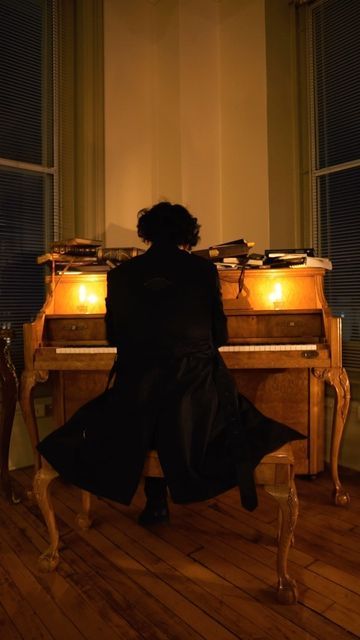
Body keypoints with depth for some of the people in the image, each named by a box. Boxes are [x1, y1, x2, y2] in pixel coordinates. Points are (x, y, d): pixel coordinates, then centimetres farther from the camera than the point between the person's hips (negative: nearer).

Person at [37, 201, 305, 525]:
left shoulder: (120, 274, 2)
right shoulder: (204, 269, -2)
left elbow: (114, 336, 10)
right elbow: (219, 334, 5)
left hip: (138, 388, 2)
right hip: (195, 385, -1)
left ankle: (156, 502, 36)